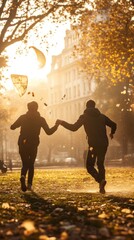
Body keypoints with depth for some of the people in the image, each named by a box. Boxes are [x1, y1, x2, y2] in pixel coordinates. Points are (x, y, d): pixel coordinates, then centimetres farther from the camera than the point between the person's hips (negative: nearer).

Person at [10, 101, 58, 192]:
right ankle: (29, 184, 6)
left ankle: (23, 176, -25)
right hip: (33, 145, 0)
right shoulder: (40, 119, 0)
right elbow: (49, 132, -1)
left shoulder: (23, 117, 2)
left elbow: (12, 127, 3)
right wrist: (56, 125, 14)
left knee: (25, 164, 9)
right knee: (31, 164, 17)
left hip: (22, 144, 0)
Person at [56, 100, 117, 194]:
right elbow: (113, 125, 12)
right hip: (104, 143, 4)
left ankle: (101, 180, -24)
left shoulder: (84, 117, 2)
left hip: (93, 144, -4)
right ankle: (102, 187, 10)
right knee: (100, 164, 16)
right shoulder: (102, 116, 13)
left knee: (90, 165, 1)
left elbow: (74, 127, -6)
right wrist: (112, 133, 33)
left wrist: (62, 122, 4)